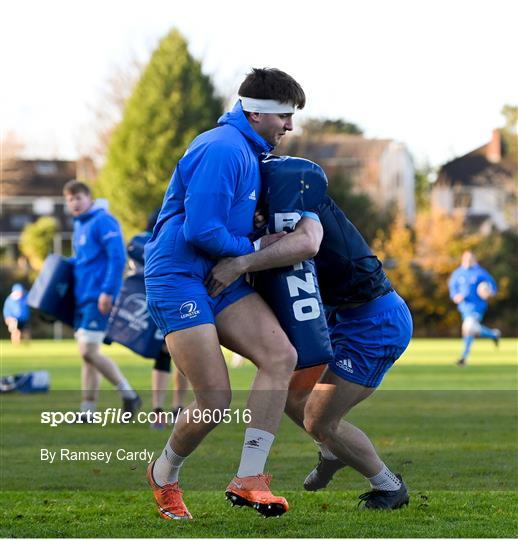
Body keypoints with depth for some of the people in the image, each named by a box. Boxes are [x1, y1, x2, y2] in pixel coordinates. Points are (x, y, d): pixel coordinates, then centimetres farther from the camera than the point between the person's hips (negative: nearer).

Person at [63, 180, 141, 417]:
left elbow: (117, 257, -18)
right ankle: (87, 411, 8)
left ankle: (129, 395, -2)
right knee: (87, 355, 7)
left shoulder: (103, 222, -11)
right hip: (82, 298, 9)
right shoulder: (78, 226, 17)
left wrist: (108, 291, -23)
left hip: (98, 298, -9)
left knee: (88, 352, -14)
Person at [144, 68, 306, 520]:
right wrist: (256, 248, -8)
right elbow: (201, 231, -21)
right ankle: (164, 474, 17)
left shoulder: (249, 151, 17)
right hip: (179, 279, -10)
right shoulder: (223, 150, -17)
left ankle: (248, 479, -11)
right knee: (215, 402, -12)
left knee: (281, 357, -11)